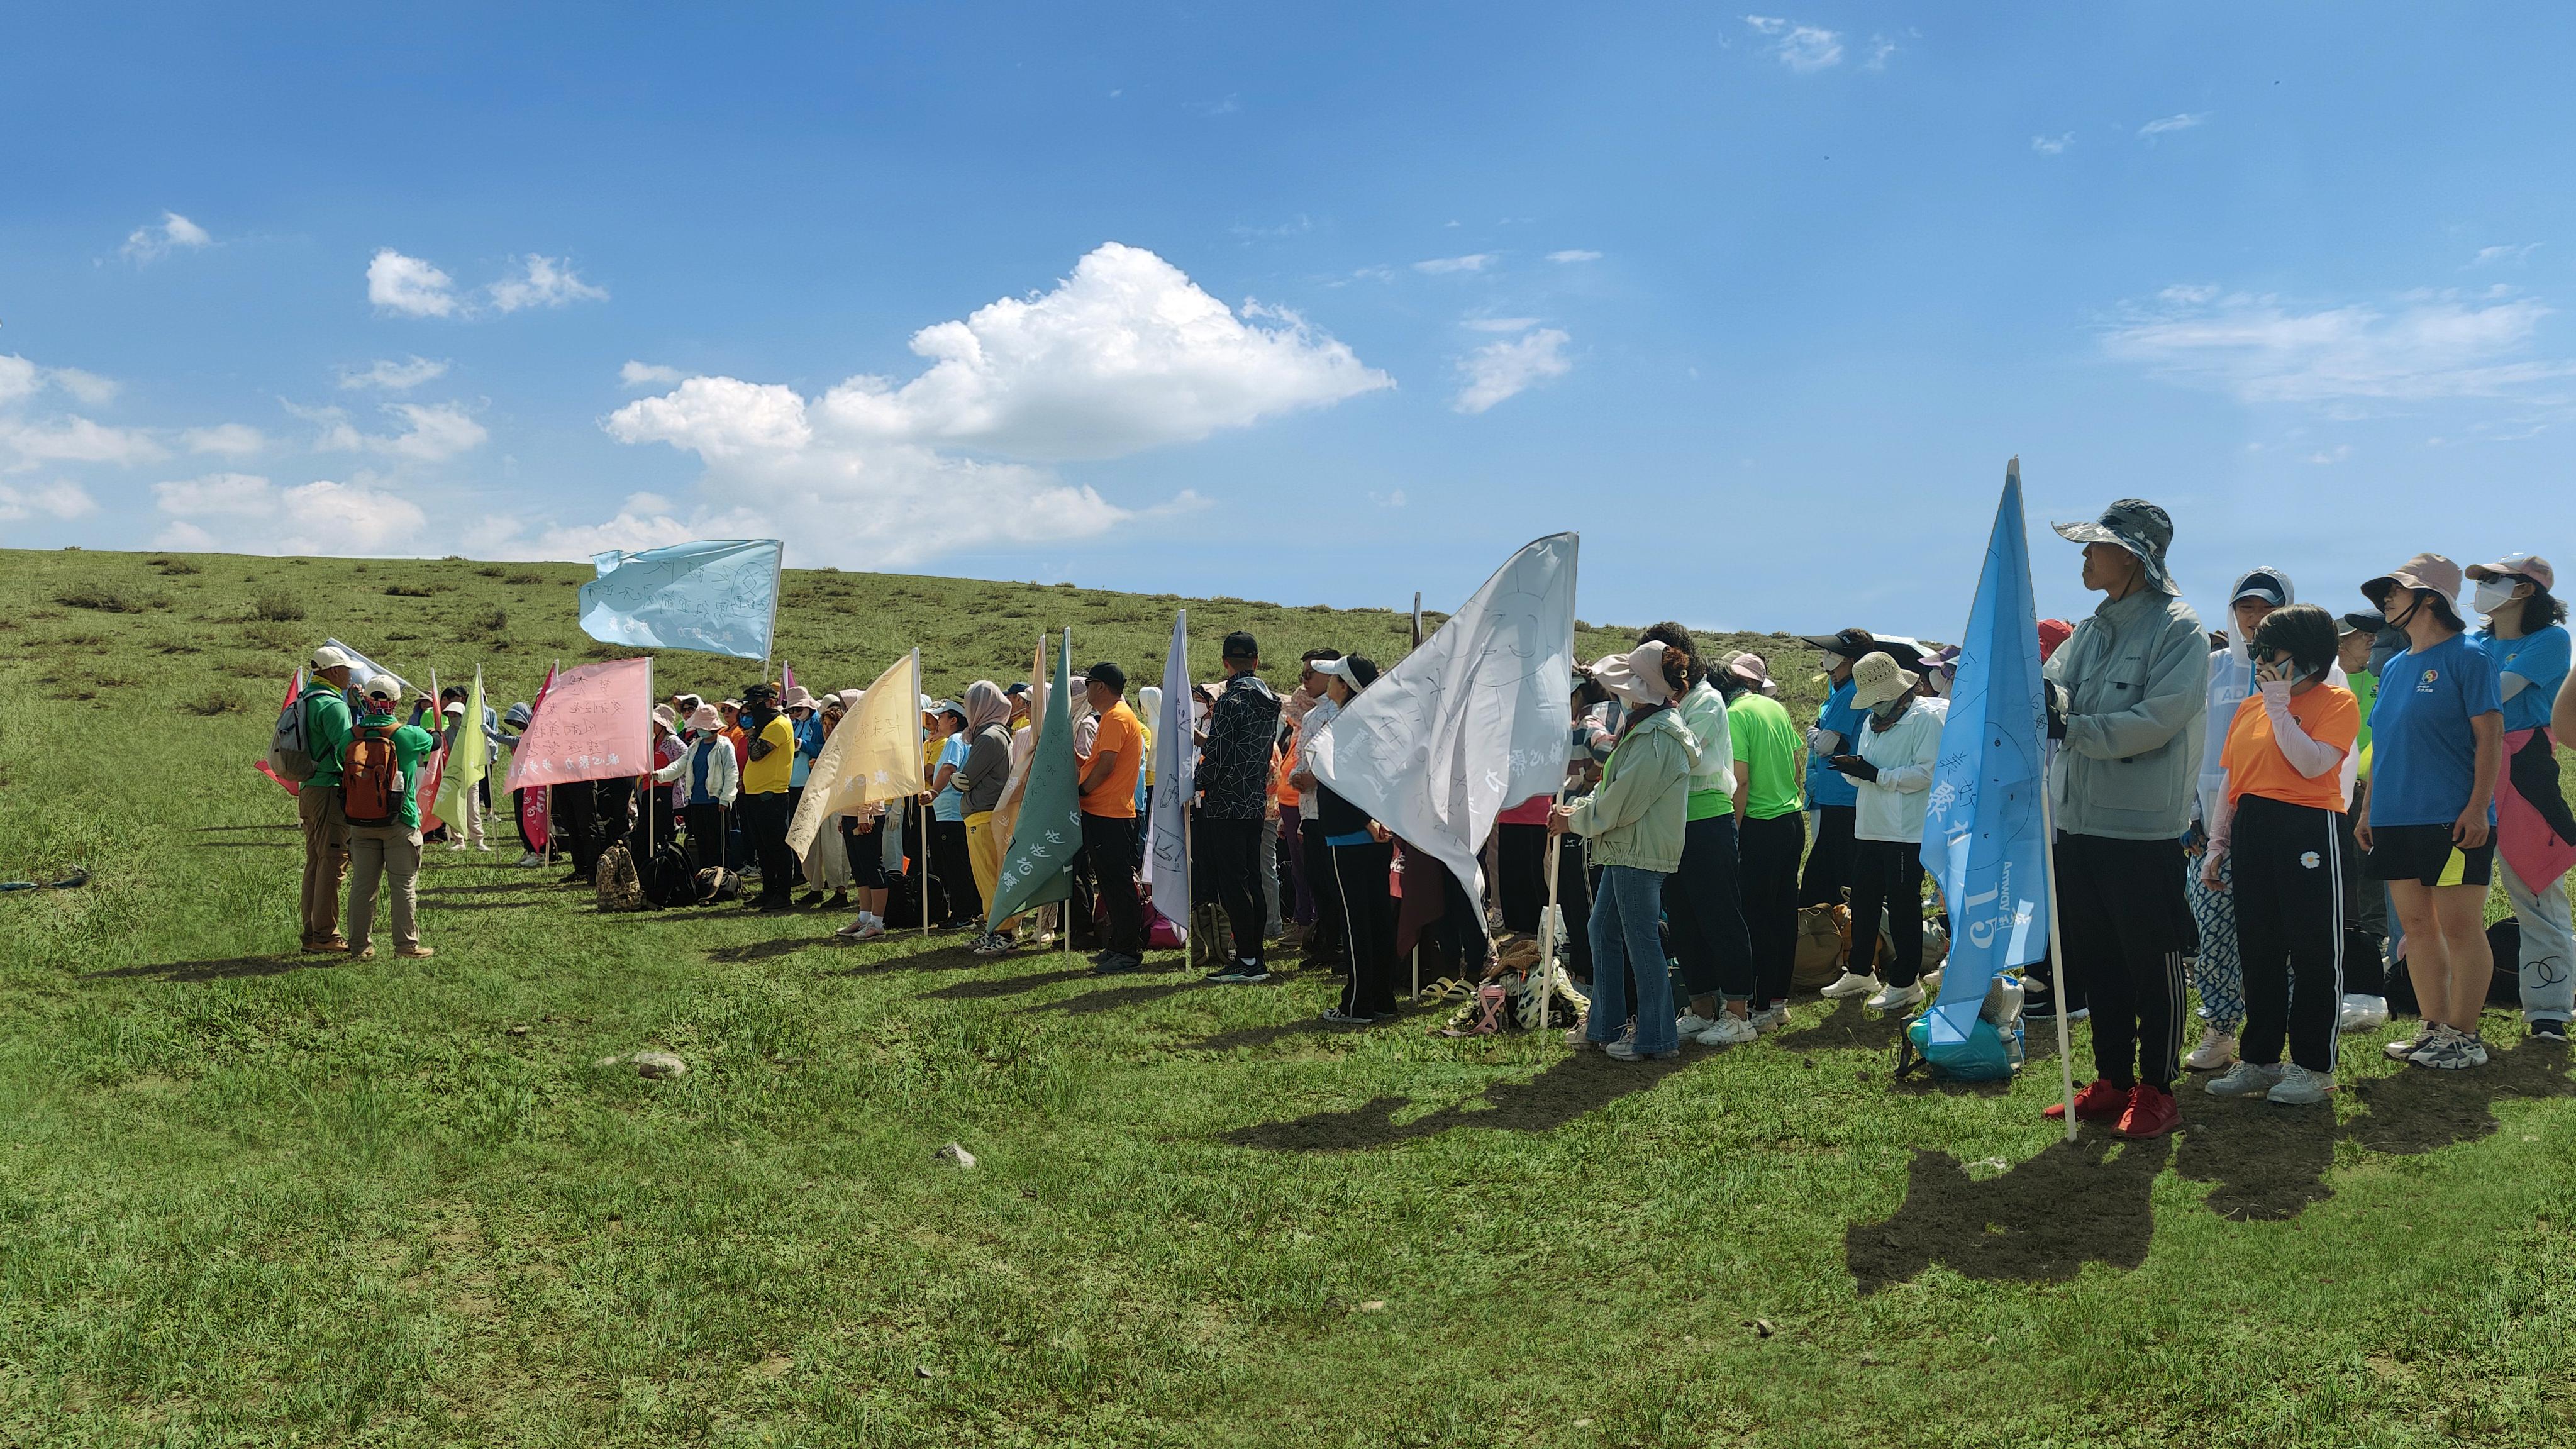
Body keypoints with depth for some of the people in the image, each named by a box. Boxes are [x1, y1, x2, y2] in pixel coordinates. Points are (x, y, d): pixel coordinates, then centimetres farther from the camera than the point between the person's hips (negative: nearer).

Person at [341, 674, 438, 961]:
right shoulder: (409, 736, -10)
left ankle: (360, 945, 15)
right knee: (404, 886, 4)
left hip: (360, 825, 3)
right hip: (400, 825, -3)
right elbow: (436, 741, 8)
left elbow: (342, 763, 8)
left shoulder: (351, 738, -3)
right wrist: (427, 733, 30)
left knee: (362, 885, 11)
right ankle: (407, 945, 6)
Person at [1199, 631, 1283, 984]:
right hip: (1256, 802, 8)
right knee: (1251, 882, 12)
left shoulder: (1231, 700, -15)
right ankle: (1255, 958, 16)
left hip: (1226, 805, -8)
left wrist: (1197, 784, -2)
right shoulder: (1269, 700, 11)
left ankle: (1248, 961, -5)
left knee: (1231, 883, -5)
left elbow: (1217, 756, -18)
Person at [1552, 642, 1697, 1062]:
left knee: (1642, 942, -3)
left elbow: (1625, 799, -20)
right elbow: (1617, 790, 19)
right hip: (1625, 850, 11)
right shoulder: (1645, 727, 15)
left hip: (1642, 853, -11)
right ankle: (1606, 1026, 25)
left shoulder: (1659, 738, -19)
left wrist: (1577, 822, -8)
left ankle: (1656, 1039, 7)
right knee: (1603, 930, 16)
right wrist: (1576, 809, 8)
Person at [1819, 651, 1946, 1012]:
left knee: (1903, 906, 0)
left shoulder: (1925, 717, -9)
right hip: (1870, 828, 8)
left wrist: (1875, 774, -21)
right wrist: (1851, 766, -8)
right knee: (1863, 901, 14)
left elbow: (1928, 773, -18)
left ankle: (1905, 982, 10)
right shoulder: (1873, 722, 17)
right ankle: (1860, 972, 27)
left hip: (1906, 832, -8)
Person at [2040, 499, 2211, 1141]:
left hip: (2144, 826, -7)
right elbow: (2049, 693, 6)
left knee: (2154, 963, 3)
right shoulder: (2090, 632, 15)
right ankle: (2112, 1082, 25)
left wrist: (2072, 728, -23)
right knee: (2096, 962, 13)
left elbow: (2154, 722, -18)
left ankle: (2157, 1091, 13)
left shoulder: (2178, 629, -8)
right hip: (2080, 821, 7)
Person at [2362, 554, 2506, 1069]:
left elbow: (2491, 733, -10)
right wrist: (2369, 808, 16)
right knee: (2417, 927, 11)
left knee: (2460, 928, -2)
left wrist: (2478, 806, -17)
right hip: (2396, 819, 7)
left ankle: (2464, 1037, 6)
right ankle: (2434, 1028, 19)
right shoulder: (2393, 667, 16)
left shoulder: (2466, 656, -6)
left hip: (2451, 820, -7)